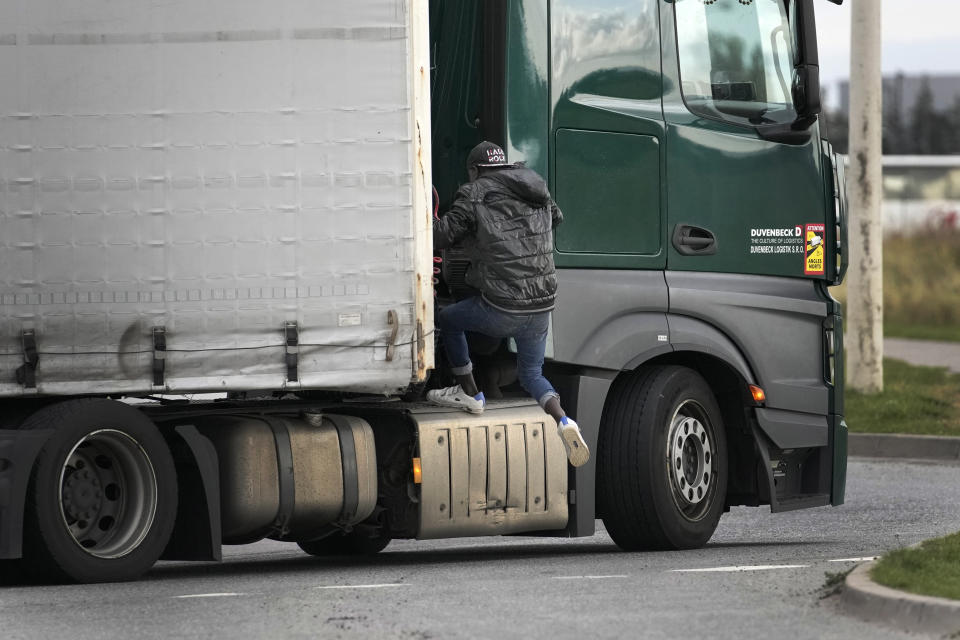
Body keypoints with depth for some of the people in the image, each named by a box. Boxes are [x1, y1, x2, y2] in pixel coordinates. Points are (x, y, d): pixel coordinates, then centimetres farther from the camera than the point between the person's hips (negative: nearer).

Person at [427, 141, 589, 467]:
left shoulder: (475, 195, -5)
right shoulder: (538, 192, 14)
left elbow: (442, 235, -7)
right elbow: (557, 219, 33)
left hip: (502, 309, -6)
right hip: (542, 305, 6)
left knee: (448, 321, 21)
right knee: (531, 375, 20)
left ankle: (469, 393, 25)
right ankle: (562, 420, -7)